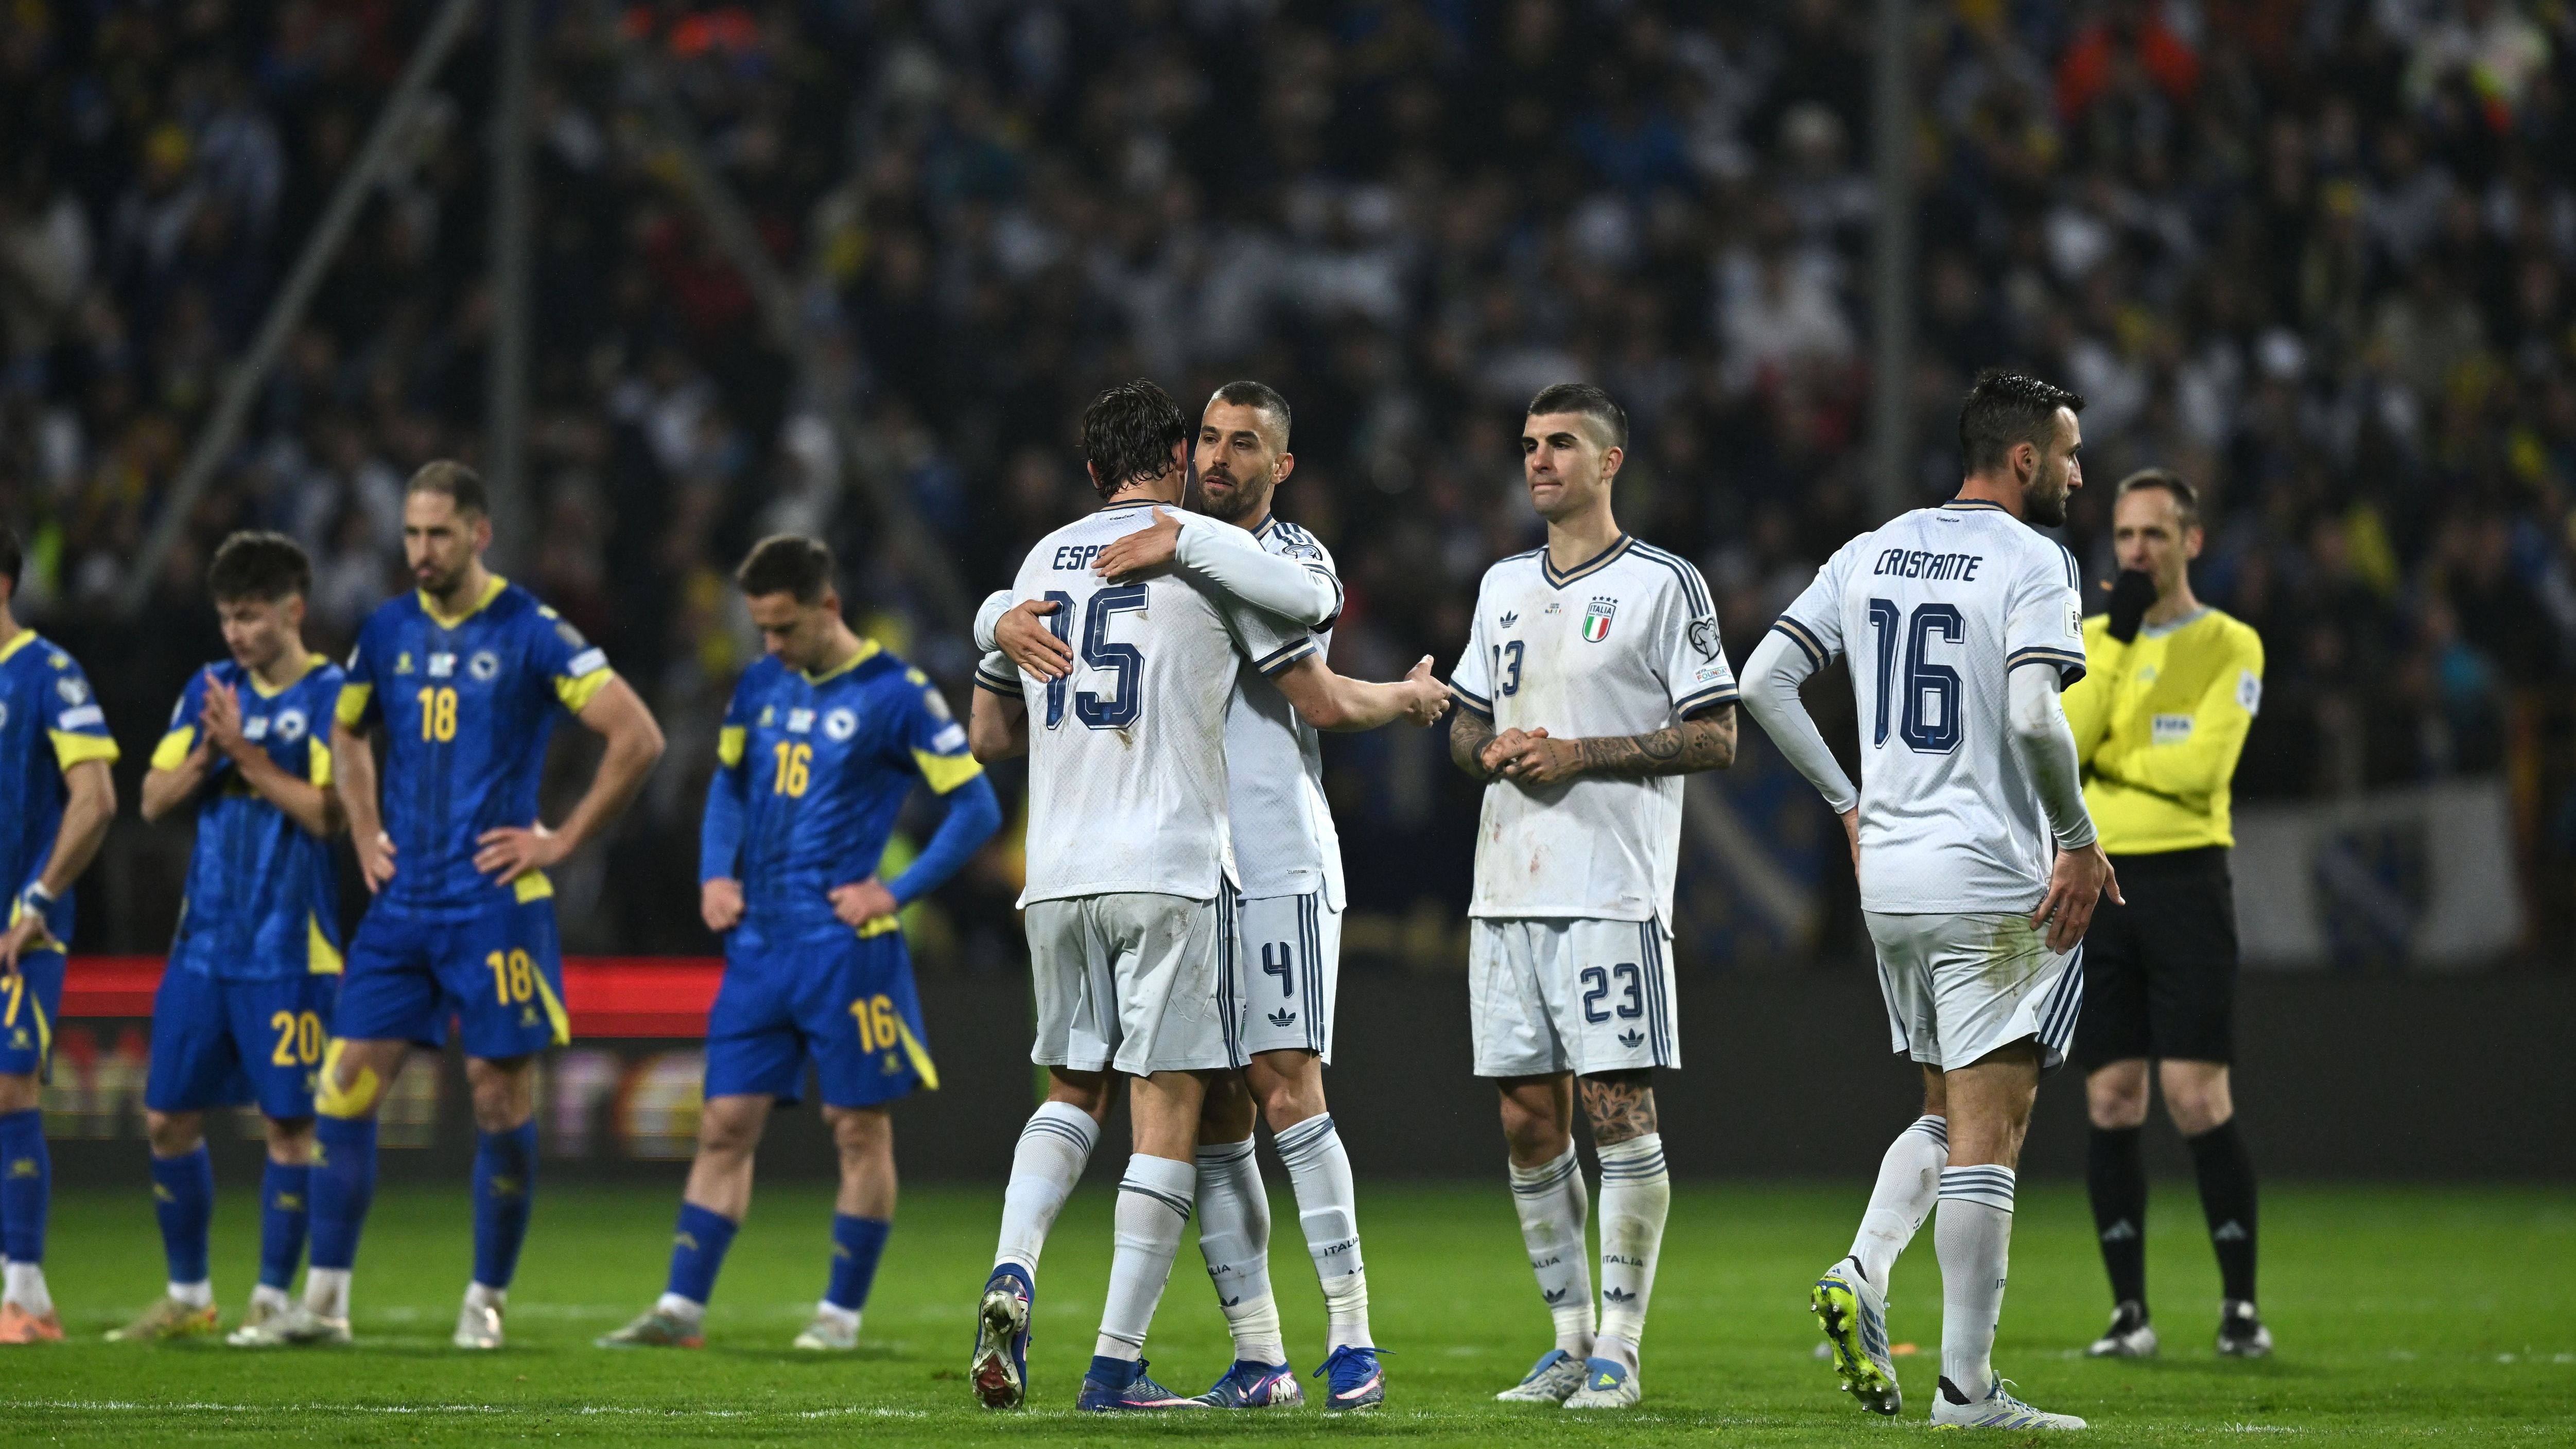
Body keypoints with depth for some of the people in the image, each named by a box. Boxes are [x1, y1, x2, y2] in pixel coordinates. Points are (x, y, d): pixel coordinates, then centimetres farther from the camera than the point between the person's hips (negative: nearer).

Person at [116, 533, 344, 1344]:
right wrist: (206, 755, -8)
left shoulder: (332, 697, -6)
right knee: (167, 1117, 6)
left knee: (288, 1123, -3)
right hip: (204, 943, 6)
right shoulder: (211, 690, 11)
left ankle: (272, 1299, 6)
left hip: (289, 952, -6)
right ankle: (187, 1296, 18)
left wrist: (245, 752, -15)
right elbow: (155, 799, 10)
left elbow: (328, 813, -15)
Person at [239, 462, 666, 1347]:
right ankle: (324, 1302, 0)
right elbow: (347, 735, 29)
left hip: (495, 906, -5)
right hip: (401, 907, 5)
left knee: (501, 1100, 0)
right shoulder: (388, 633, 9)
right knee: (345, 1087, -3)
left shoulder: (530, 634, -6)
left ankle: (487, 1299, 12)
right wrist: (366, 836, 15)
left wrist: (563, 841, -8)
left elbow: (638, 738, -8)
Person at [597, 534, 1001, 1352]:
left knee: (860, 1128, 1)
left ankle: (842, 1314, 9)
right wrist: (715, 874, 9)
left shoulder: (895, 695, -7)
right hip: (759, 943, 5)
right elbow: (728, 784, 25)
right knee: (725, 1124, 3)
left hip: (846, 947, -5)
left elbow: (977, 809, -6)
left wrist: (896, 892, -12)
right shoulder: (760, 688, 10)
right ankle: (681, 1310, 4)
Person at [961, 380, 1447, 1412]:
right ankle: (1117, 1365, -4)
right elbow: (1323, 705, 2)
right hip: (1169, 872, -5)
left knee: (1073, 1089, 18)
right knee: (1168, 1111, -1)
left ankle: (1011, 1278, -7)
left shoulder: (1044, 560, 13)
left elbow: (989, 734, 21)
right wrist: (1407, 698, 22)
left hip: (1057, 877, 5)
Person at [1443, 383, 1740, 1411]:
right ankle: (1570, 1339, 14)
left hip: (1613, 892, -6)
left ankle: (1620, 1348, -5)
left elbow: (1715, 738, -6)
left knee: (1619, 1110, -9)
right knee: (1529, 1123, 6)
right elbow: (1466, 724, 24)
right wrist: (1491, 752, 1)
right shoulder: (1504, 586, 17)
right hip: (1508, 889, 6)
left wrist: (1581, 756, -13)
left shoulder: (1663, 585, -2)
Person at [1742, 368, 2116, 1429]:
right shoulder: (2030, 563, -9)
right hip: (1993, 884, -7)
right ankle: (1967, 1387, -4)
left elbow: (1764, 680, 7)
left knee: (1947, 1114, 21)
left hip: (1889, 876, 7)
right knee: (1987, 1130, -3)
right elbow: (2034, 714, -23)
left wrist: (1849, 805, 15)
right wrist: (2079, 839, -11)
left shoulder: (1872, 554, 10)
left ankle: (1861, 1278, -1)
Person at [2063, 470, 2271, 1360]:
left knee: (2196, 1101, -9)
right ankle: (2129, 1311, 6)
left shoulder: (2229, 645, 2)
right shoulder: (2093, 640, 14)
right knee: (2112, 1102, 1)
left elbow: (2201, 765, -12)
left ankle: (2240, 1303, 0)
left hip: (2183, 878, -4)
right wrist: (2115, 642, -8)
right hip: (2097, 880, 4)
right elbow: (2057, 748, -3)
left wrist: (2099, 754, -3)